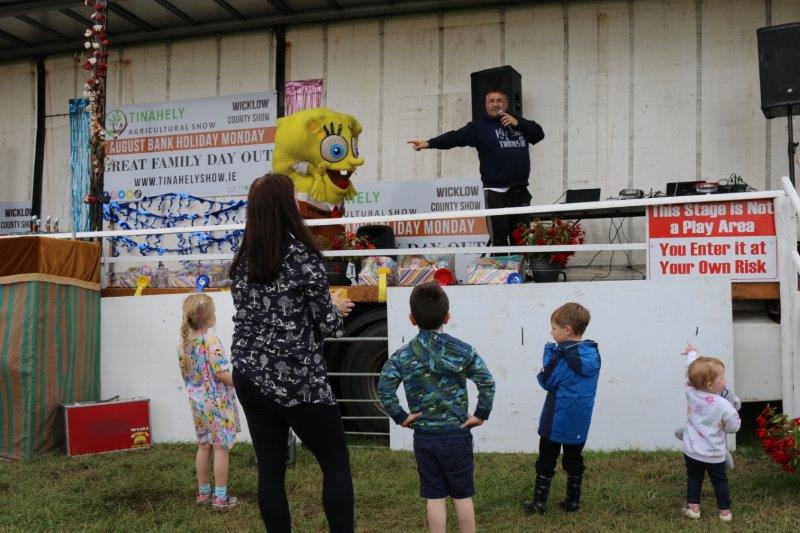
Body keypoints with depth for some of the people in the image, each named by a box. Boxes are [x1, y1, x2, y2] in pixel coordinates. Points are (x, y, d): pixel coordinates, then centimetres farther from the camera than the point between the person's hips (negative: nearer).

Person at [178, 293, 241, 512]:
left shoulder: (183, 343, 4)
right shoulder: (211, 341, -18)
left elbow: (186, 374, 11)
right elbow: (222, 374, -21)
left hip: (197, 402, 7)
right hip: (218, 402, -7)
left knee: (204, 446, 15)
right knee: (221, 447, 0)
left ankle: (203, 493, 24)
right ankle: (221, 497, 4)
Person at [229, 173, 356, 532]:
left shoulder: (242, 262, 6)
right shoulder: (302, 257, -12)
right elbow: (328, 326, -9)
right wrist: (334, 308, 13)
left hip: (249, 377, 6)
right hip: (296, 380, -6)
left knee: (270, 469, 9)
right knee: (336, 462, 7)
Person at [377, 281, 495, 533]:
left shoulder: (402, 356, -4)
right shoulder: (462, 350, -6)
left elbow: (384, 389, -13)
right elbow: (487, 382, -12)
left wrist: (400, 417, -3)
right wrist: (481, 414, -2)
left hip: (424, 437, 1)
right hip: (456, 434, -1)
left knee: (435, 496, 9)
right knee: (463, 494, 12)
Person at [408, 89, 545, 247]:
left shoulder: (517, 122, 17)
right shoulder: (479, 126, 2)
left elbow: (539, 133, 12)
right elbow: (455, 137, -9)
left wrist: (518, 124, -2)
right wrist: (429, 143, -22)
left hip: (521, 191, 4)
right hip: (496, 192, -4)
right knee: (499, 239, -7)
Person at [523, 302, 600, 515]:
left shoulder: (562, 356, -20)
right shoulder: (593, 354, 1)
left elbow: (547, 382, -13)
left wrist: (548, 352, -6)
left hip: (556, 421, -5)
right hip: (580, 422, 6)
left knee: (546, 462, 7)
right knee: (574, 461, 15)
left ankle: (539, 503, 12)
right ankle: (573, 502, 20)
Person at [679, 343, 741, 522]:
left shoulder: (691, 393, -15)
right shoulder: (724, 406, -23)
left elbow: (692, 371, 3)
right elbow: (734, 427, -9)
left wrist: (691, 354, 20)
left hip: (691, 451, 3)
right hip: (714, 454, -2)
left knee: (693, 478, 18)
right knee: (720, 481, 16)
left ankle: (693, 507, 17)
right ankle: (724, 510, 23)